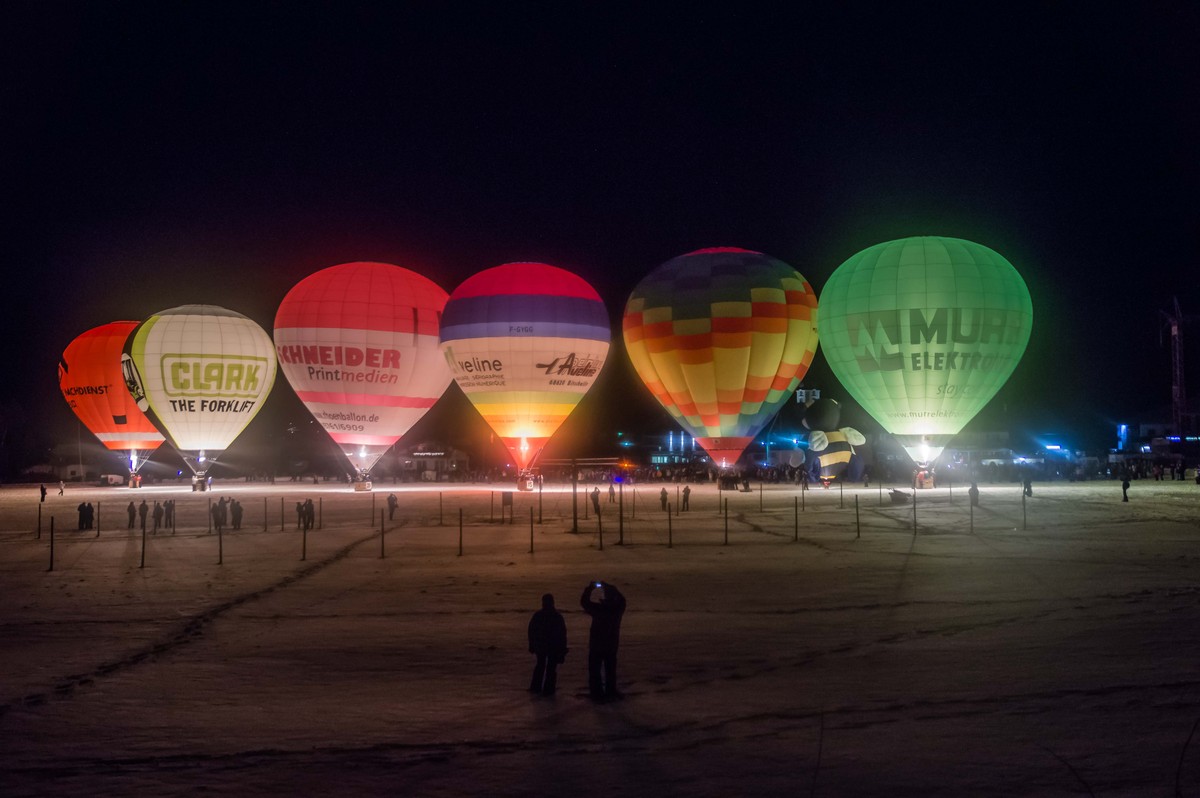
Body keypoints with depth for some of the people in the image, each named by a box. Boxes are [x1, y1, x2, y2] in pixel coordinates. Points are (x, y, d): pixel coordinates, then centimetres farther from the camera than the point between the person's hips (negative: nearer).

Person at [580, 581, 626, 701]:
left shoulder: (599, 609, -23)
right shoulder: (618, 608, -13)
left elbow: (584, 602, -10)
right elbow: (620, 598, 9)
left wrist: (589, 588, -2)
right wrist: (608, 587, 8)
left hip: (596, 644, -4)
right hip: (612, 644, 4)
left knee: (595, 669, 8)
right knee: (610, 668, 19)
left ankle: (596, 692, 7)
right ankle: (611, 690, 25)